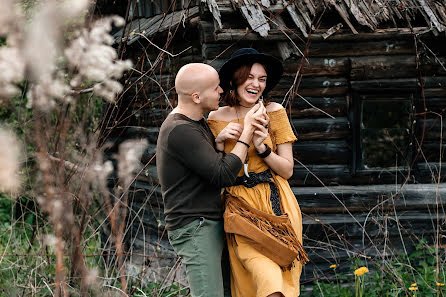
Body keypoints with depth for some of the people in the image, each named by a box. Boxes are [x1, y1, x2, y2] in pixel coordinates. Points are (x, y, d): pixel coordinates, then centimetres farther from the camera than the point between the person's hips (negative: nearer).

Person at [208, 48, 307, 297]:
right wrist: (220, 142, -7)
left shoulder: (274, 112, 3)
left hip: (275, 203, 0)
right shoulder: (216, 119, 6)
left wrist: (262, 148, -12)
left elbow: (287, 170, 3)